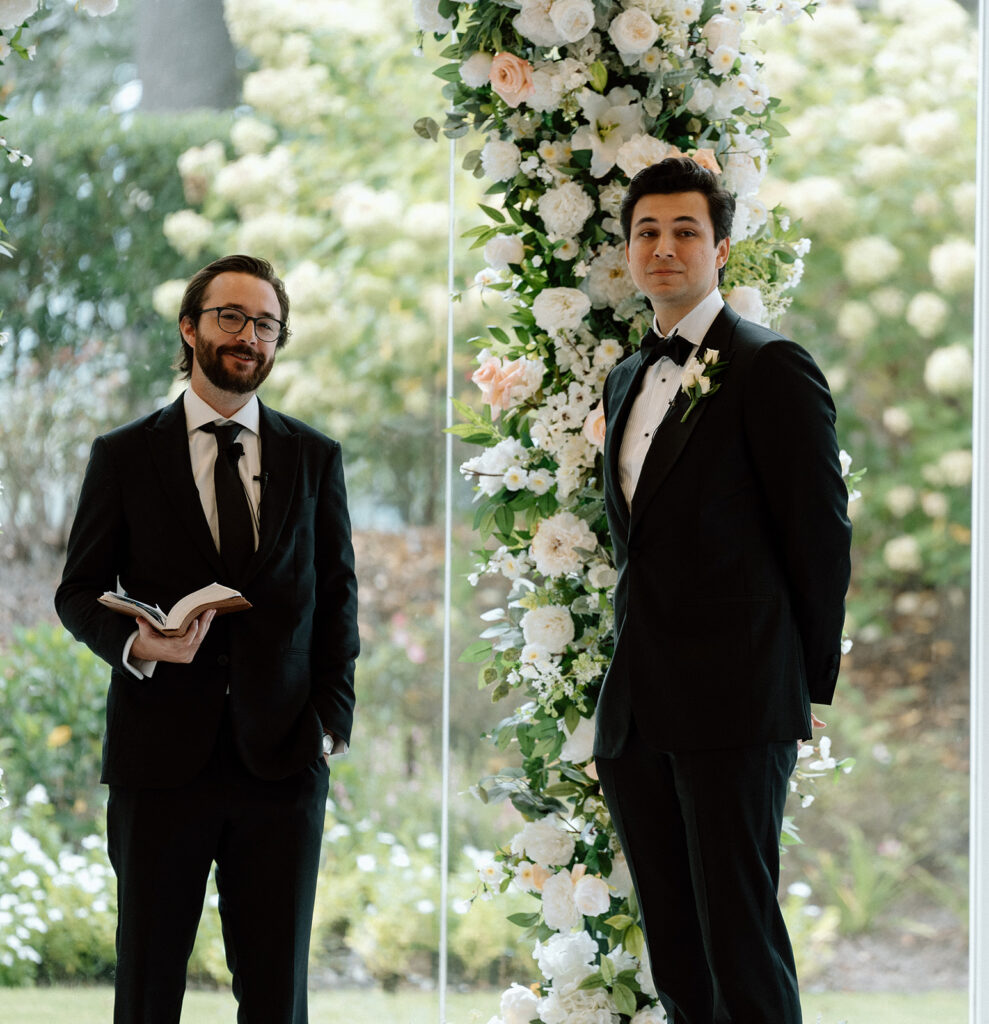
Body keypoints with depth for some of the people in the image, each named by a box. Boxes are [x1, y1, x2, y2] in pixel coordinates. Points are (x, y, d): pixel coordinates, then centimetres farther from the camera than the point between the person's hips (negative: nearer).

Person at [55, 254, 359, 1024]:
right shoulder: (124, 456, 6)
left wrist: (332, 716, -1)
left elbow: (337, 593, 12)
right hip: (160, 757, -1)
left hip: (282, 758, 1)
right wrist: (134, 643, -15)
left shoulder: (314, 458, 11)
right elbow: (79, 592, 7)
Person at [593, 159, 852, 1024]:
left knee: (741, 947, -9)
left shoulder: (772, 367, -5)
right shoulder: (628, 380, 19)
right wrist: (635, 675, 15)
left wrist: (812, 683, -3)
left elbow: (821, 532, -6)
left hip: (734, 709, -8)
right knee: (675, 953, 9)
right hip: (638, 709, 8)